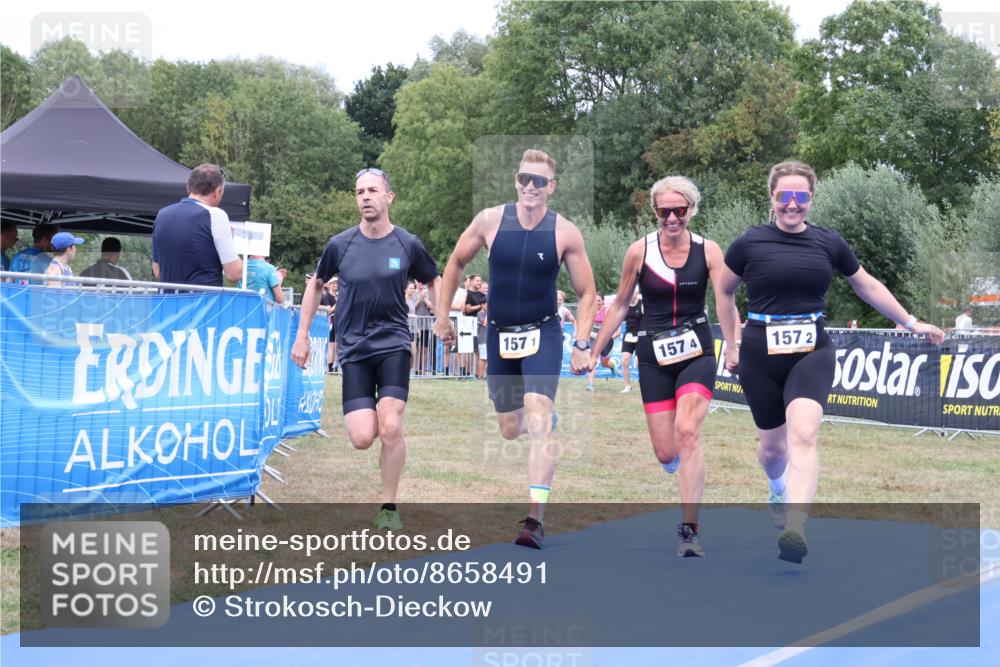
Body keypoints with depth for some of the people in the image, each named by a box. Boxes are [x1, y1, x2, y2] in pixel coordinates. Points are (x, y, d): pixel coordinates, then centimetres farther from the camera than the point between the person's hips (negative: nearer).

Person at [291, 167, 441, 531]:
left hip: (393, 344, -1)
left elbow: (435, 281, 16)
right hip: (353, 348, 1)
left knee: (390, 428, -17)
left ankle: (388, 508, 1)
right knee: (362, 438, -11)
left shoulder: (408, 244, -1)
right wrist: (302, 335, 14)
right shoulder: (340, 244, 0)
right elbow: (315, 284, 16)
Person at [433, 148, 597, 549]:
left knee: (538, 419, -19)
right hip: (499, 335, 3)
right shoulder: (490, 220, -7)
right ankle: (545, 420, 50)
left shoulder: (565, 233, -10)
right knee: (509, 430, 11)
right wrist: (443, 316, 9)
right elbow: (456, 264, 9)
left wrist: (582, 344, -8)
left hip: (543, 334, -3)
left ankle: (536, 519, -20)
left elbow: (586, 293, 0)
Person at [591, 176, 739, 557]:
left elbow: (725, 305, -14)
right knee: (666, 454, 0)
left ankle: (689, 530, -17)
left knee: (687, 432, -22)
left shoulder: (708, 251, -5)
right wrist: (594, 352, 11)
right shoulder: (639, 252, -3)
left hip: (697, 352, -1)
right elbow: (620, 306, 9)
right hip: (654, 356, 1)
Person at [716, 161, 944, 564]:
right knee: (772, 445, 11)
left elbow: (868, 287, 18)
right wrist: (731, 345, 14)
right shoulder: (750, 243, -2)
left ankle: (794, 532, -33)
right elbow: (724, 292, 14)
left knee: (803, 433, -23)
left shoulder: (829, 243, 4)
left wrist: (912, 323, 23)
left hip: (812, 353, 0)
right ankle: (778, 490, 49)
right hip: (760, 356, 0)